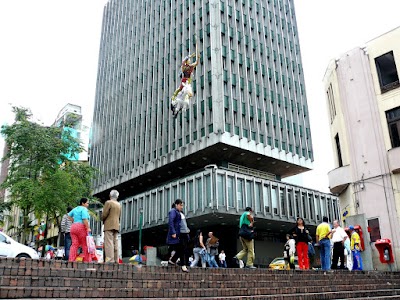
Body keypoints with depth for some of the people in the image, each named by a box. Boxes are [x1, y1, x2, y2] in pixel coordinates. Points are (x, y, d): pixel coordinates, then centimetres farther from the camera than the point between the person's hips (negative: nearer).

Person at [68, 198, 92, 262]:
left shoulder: (75, 209, 19)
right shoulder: (84, 209, -6)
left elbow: (69, 215, 29)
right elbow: (85, 219, -17)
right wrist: (88, 228, -16)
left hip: (73, 227, 8)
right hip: (81, 227, -8)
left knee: (74, 244, 5)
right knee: (85, 245, -2)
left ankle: (71, 260, -1)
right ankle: (87, 260, -1)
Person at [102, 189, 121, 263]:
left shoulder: (108, 202, -3)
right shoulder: (119, 204, 17)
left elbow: (104, 215, -10)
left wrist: (103, 220, 8)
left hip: (109, 225, -7)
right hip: (116, 226, 7)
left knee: (109, 243, -11)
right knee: (115, 243, 6)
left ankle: (110, 260, -18)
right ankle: (115, 260, 4)